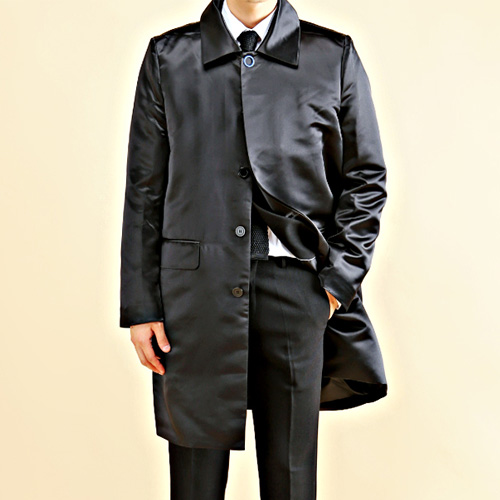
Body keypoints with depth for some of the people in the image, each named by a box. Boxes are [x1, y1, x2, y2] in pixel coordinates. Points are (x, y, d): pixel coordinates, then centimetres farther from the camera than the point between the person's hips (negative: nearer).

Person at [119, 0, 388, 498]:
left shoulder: (335, 55, 9)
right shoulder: (167, 56, 10)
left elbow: (367, 179, 9)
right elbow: (143, 190, 7)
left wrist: (338, 280, -2)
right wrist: (141, 306, 2)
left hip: (297, 288, 0)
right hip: (196, 291, 0)